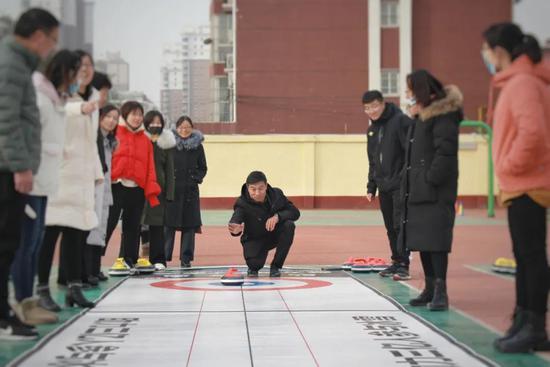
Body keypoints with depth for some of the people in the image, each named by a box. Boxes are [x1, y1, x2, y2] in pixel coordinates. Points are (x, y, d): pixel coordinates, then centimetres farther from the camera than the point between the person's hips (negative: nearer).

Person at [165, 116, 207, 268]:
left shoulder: (197, 146, 7)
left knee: (190, 224, 2)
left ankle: (186, 258, 9)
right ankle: (163, 256, 4)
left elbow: (203, 168, 13)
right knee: (168, 223, -3)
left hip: (190, 190, 2)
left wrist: (196, 178, -3)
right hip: (171, 188, -2)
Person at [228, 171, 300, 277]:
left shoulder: (276, 194, -15)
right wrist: (236, 230, -68)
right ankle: (253, 268, 12)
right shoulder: (242, 203, -25)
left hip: (275, 234, 3)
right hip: (255, 239, -3)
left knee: (289, 225, -27)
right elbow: (236, 217, -43)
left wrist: (277, 216, -32)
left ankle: (276, 266, -12)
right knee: (254, 263, -31)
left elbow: (295, 213, -13)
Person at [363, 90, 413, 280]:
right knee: (391, 227, 11)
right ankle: (396, 262, 19)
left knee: (400, 225, -9)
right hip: (384, 186, 8)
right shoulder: (372, 129, 15)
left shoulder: (401, 121, -10)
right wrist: (371, 186, 17)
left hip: (401, 185, -7)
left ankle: (403, 265, -6)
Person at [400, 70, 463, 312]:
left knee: (435, 240, -11)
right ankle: (430, 288, 18)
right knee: (422, 240, 11)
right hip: (418, 192, 10)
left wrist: (431, 179, -19)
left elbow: (445, 152, -19)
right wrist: (408, 187, 15)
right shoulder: (420, 118, 19)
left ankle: (441, 291, -8)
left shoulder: (444, 115, -10)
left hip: (436, 192, -9)